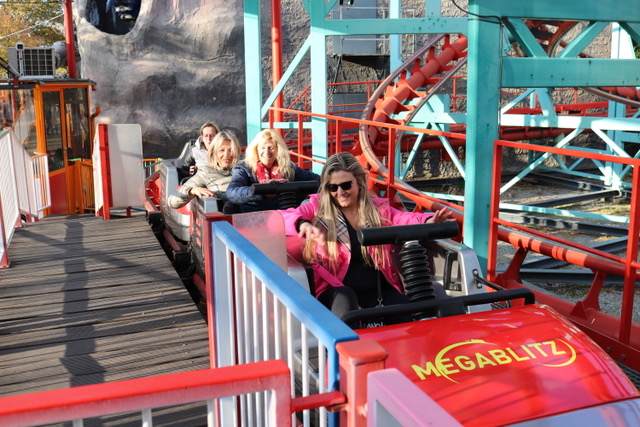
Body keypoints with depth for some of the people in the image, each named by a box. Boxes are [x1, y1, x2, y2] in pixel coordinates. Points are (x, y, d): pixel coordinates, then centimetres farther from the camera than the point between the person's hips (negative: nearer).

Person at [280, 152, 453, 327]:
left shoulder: (379, 209, 14)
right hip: (337, 293, -1)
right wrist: (302, 224, -27)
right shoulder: (318, 208, 7)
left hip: (379, 291, 2)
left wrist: (428, 222, -25)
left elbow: (405, 219, -2)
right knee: (345, 297, -36)